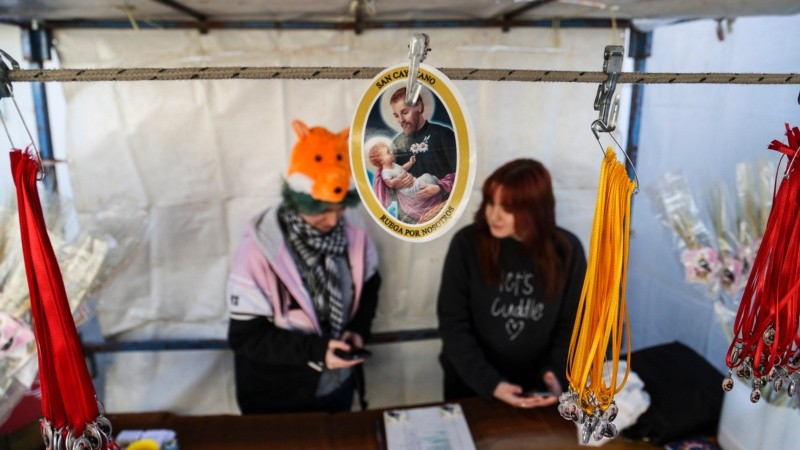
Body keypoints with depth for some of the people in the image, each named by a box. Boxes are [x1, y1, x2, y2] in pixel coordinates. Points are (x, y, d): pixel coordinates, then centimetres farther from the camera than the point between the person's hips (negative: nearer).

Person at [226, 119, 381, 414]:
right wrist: (314, 350, -31)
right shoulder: (258, 250, -26)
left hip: (338, 385, 5)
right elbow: (245, 336, -22)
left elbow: (369, 285, 6)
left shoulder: (353, 235, -12)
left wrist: (359, 328, -11)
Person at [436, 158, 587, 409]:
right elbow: (453, 324, -13)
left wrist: (557, 374, -17)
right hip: (470, 383, -1)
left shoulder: (567, 250, -10)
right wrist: (489, 382, -21)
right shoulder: (467, 243, -15)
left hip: (537, 385, 1)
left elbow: (572, 325, -2)